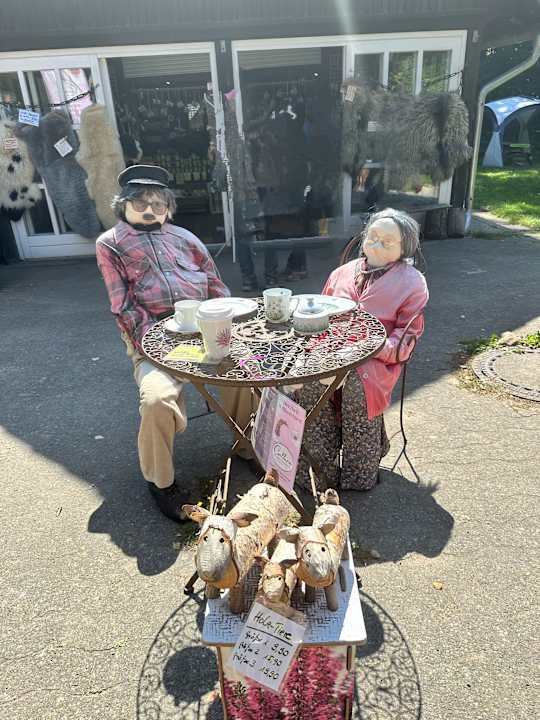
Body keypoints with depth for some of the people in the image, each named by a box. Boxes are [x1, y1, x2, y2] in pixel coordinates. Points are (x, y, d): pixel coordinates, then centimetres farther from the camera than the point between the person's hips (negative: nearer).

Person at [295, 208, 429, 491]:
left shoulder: (412, 282, 8)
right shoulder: (343, 272, 19)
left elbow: (408, 334, 2)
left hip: (378, 357, -3)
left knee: (358, 385, -34)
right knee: (310, 379, -27)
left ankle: (358, 473, -12)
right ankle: (320, 468, -13)